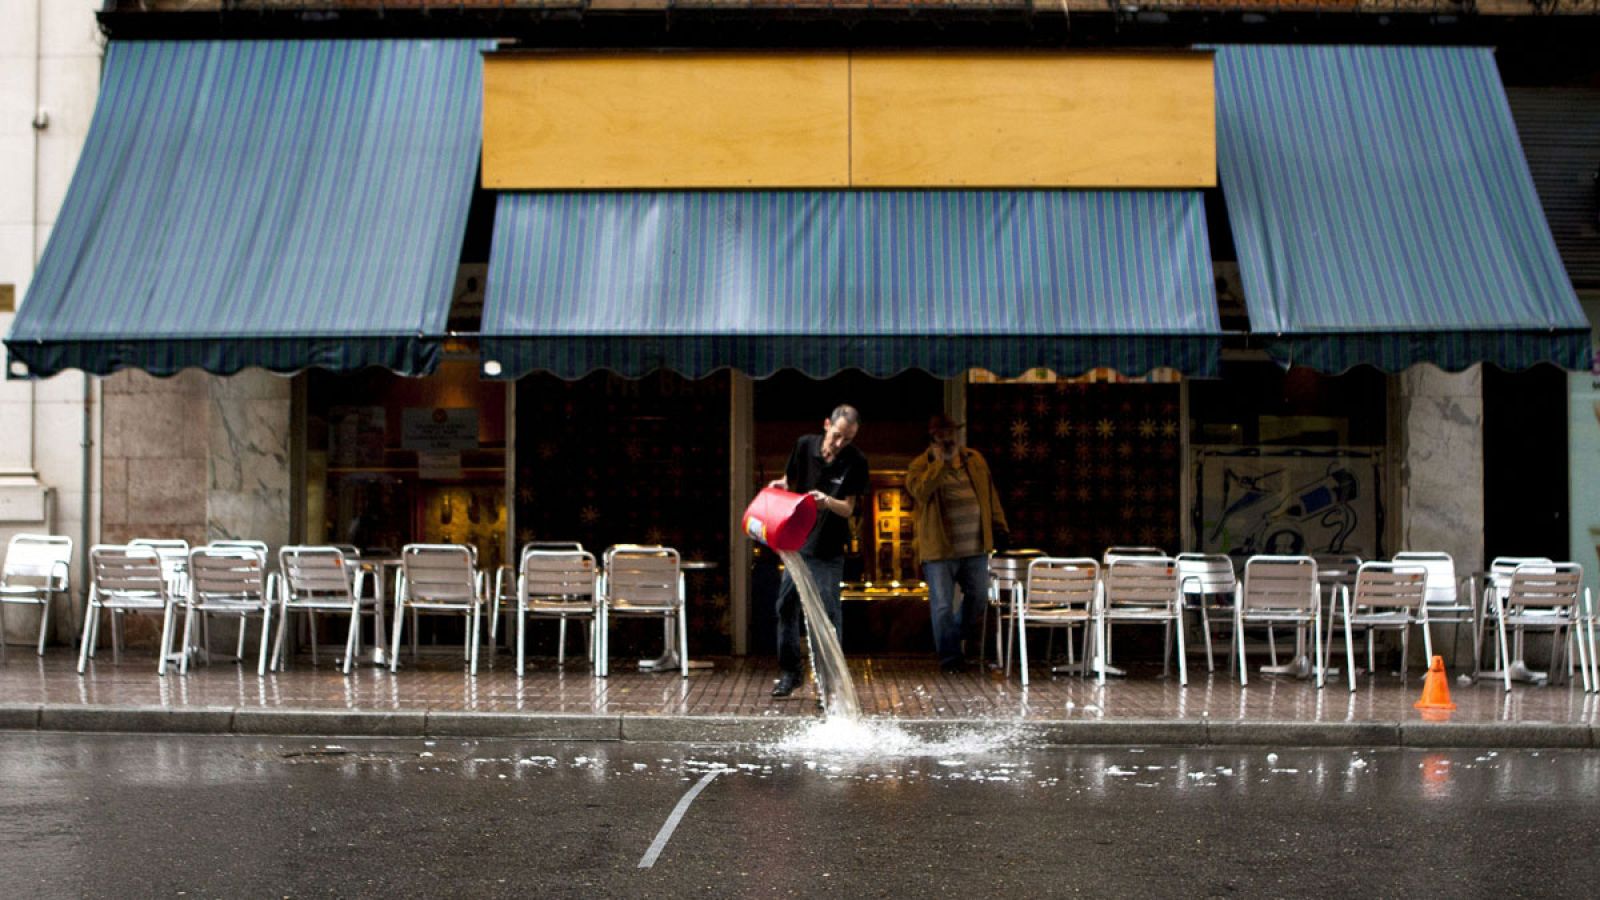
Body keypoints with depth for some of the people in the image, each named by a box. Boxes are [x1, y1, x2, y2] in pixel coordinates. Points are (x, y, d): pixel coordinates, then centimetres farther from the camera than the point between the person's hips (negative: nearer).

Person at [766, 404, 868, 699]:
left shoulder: (855, 462, -10)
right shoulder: (805, 446, -3)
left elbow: (848, 509, -11)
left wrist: (827, 502, -31)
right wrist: (781, 485, -13)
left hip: (829, 548, -3)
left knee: (828, 610, -7)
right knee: (787, 605, 7)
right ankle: (789, 671, 19)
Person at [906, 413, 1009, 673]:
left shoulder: (975, 460, 10)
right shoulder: (920, 465, -4)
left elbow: (990, 495, 17)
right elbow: (920, 491, -25)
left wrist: (999, 525, 12)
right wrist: (940, 462, -22)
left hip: (975, 548, 4)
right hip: (939, 549, -4)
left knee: (978, 597, 15)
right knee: (943, 606, -1)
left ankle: (962, 631, 41)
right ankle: (950, 656, 11)